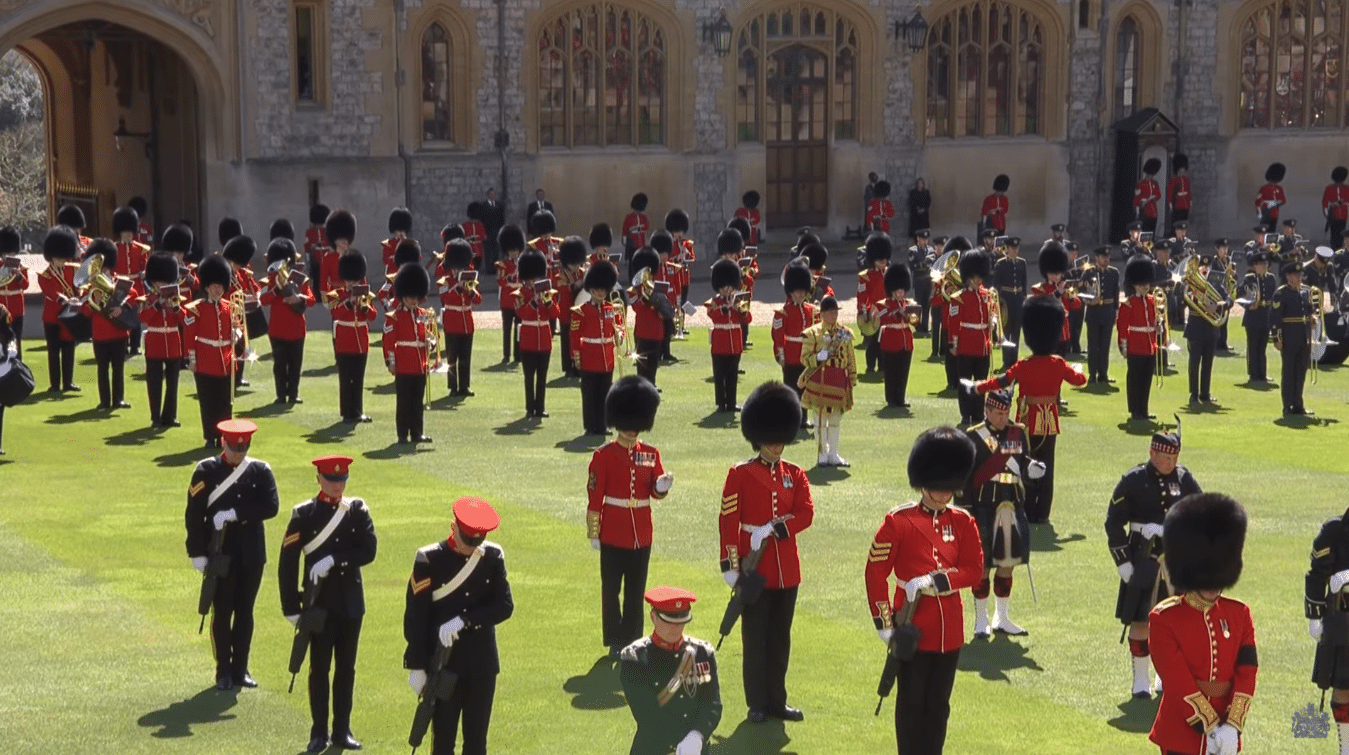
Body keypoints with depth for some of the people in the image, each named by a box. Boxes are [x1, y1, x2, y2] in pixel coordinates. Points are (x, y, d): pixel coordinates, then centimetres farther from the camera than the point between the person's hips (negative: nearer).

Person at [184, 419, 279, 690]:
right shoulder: (206, 471, -4)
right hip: (219, 553, -2)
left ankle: (241, 668, 19)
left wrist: (235, 513, -18)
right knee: (222, 613, 3)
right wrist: (197, 552, -9)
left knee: (245, 612, 9)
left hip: (251, 554, 2)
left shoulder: (261, 471, 2)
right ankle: (224, 671, 12)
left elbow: (271, 506, -9)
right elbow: (193, 514, -5)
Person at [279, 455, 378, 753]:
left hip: (351, 603, 3)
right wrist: (291, 606, -9)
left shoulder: (358, 510, 2)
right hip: (319, 603, -2)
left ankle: (342, 730, 18)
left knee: (346, 668, 9)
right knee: (320, 669, 4)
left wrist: (334, 560, -20)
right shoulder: (304, 514, -6)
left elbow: (369, 551, -8)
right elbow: (287, 562, -6)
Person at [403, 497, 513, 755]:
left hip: (482, 665, 3)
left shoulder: (493, 556, -1)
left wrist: (464, 620, -21)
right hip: (443, 665, -3)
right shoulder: (429, 559, -10)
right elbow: (414, 615, -8)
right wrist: (416, 666, -9)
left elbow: (505, 606, -7)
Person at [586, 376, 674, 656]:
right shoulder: (603, 455, -7)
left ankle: (633, 640, 18)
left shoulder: (651, 454, 4)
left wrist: (662, 486, -19)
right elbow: (594, 497, -6)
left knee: (636, 591, 9)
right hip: (613, 535, -3)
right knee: (611, 589, 3)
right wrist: (593, 533, -7)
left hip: (641, 535, 3)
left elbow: (655, 492, 5)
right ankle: (615, 642, 11)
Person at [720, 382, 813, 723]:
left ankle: (777, 701, 20)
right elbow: (728, 521, -8)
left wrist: (773, 529, -18)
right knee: (755, 637, 3)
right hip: (754, 567, -4)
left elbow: (806, 514, -4)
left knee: (781, 637, 11)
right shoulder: (739, 474, -6)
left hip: (786, 569, 4)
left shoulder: (795, 475, 6)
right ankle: (757, 704, 11)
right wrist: (731, 565, -11)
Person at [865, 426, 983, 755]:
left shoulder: (963, 522, 2)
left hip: (949, 628, 4)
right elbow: (875, 572, -8)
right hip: (913, 626, -3)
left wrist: (934, 581, -18)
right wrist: (884, 623, -11)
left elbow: (974, 571, -4)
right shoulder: (898, 521, -9)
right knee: (911, 703, 4)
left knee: (938, 704, 12)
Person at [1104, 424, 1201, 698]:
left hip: (1178, 564, 3)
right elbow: (1113, 522, -4)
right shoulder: (1134, 480, -5)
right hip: (1144, 563, -3)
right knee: (1140, 621, -1)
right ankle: (1140, 679, 11)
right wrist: (1123, 562, -7)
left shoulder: (1185, 480, 3)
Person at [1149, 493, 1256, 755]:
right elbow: (1178, 681, -16)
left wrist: (1231, 727, -15)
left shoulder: (1240, 615, 2)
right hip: (1180, 734, -4)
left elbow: (1247, 674, -4)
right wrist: (1210, 728, -18)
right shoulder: (1164, 618, -11)